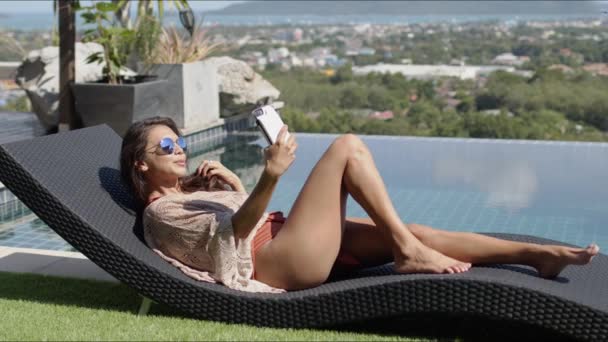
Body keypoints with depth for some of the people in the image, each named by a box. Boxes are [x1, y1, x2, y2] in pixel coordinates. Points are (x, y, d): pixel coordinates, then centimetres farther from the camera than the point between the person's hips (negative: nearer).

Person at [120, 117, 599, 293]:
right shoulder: (159, 213, -2)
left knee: (408, 234, -6)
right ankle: (409, 252, -12)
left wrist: (231, 182, 11)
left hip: (291, 250, 9)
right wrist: (269, 177, -31)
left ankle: (534, 253, -8)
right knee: (348, 147, -12)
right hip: (279, 265, -9)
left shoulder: (187, 189, 27)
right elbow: (233, 231, -18)